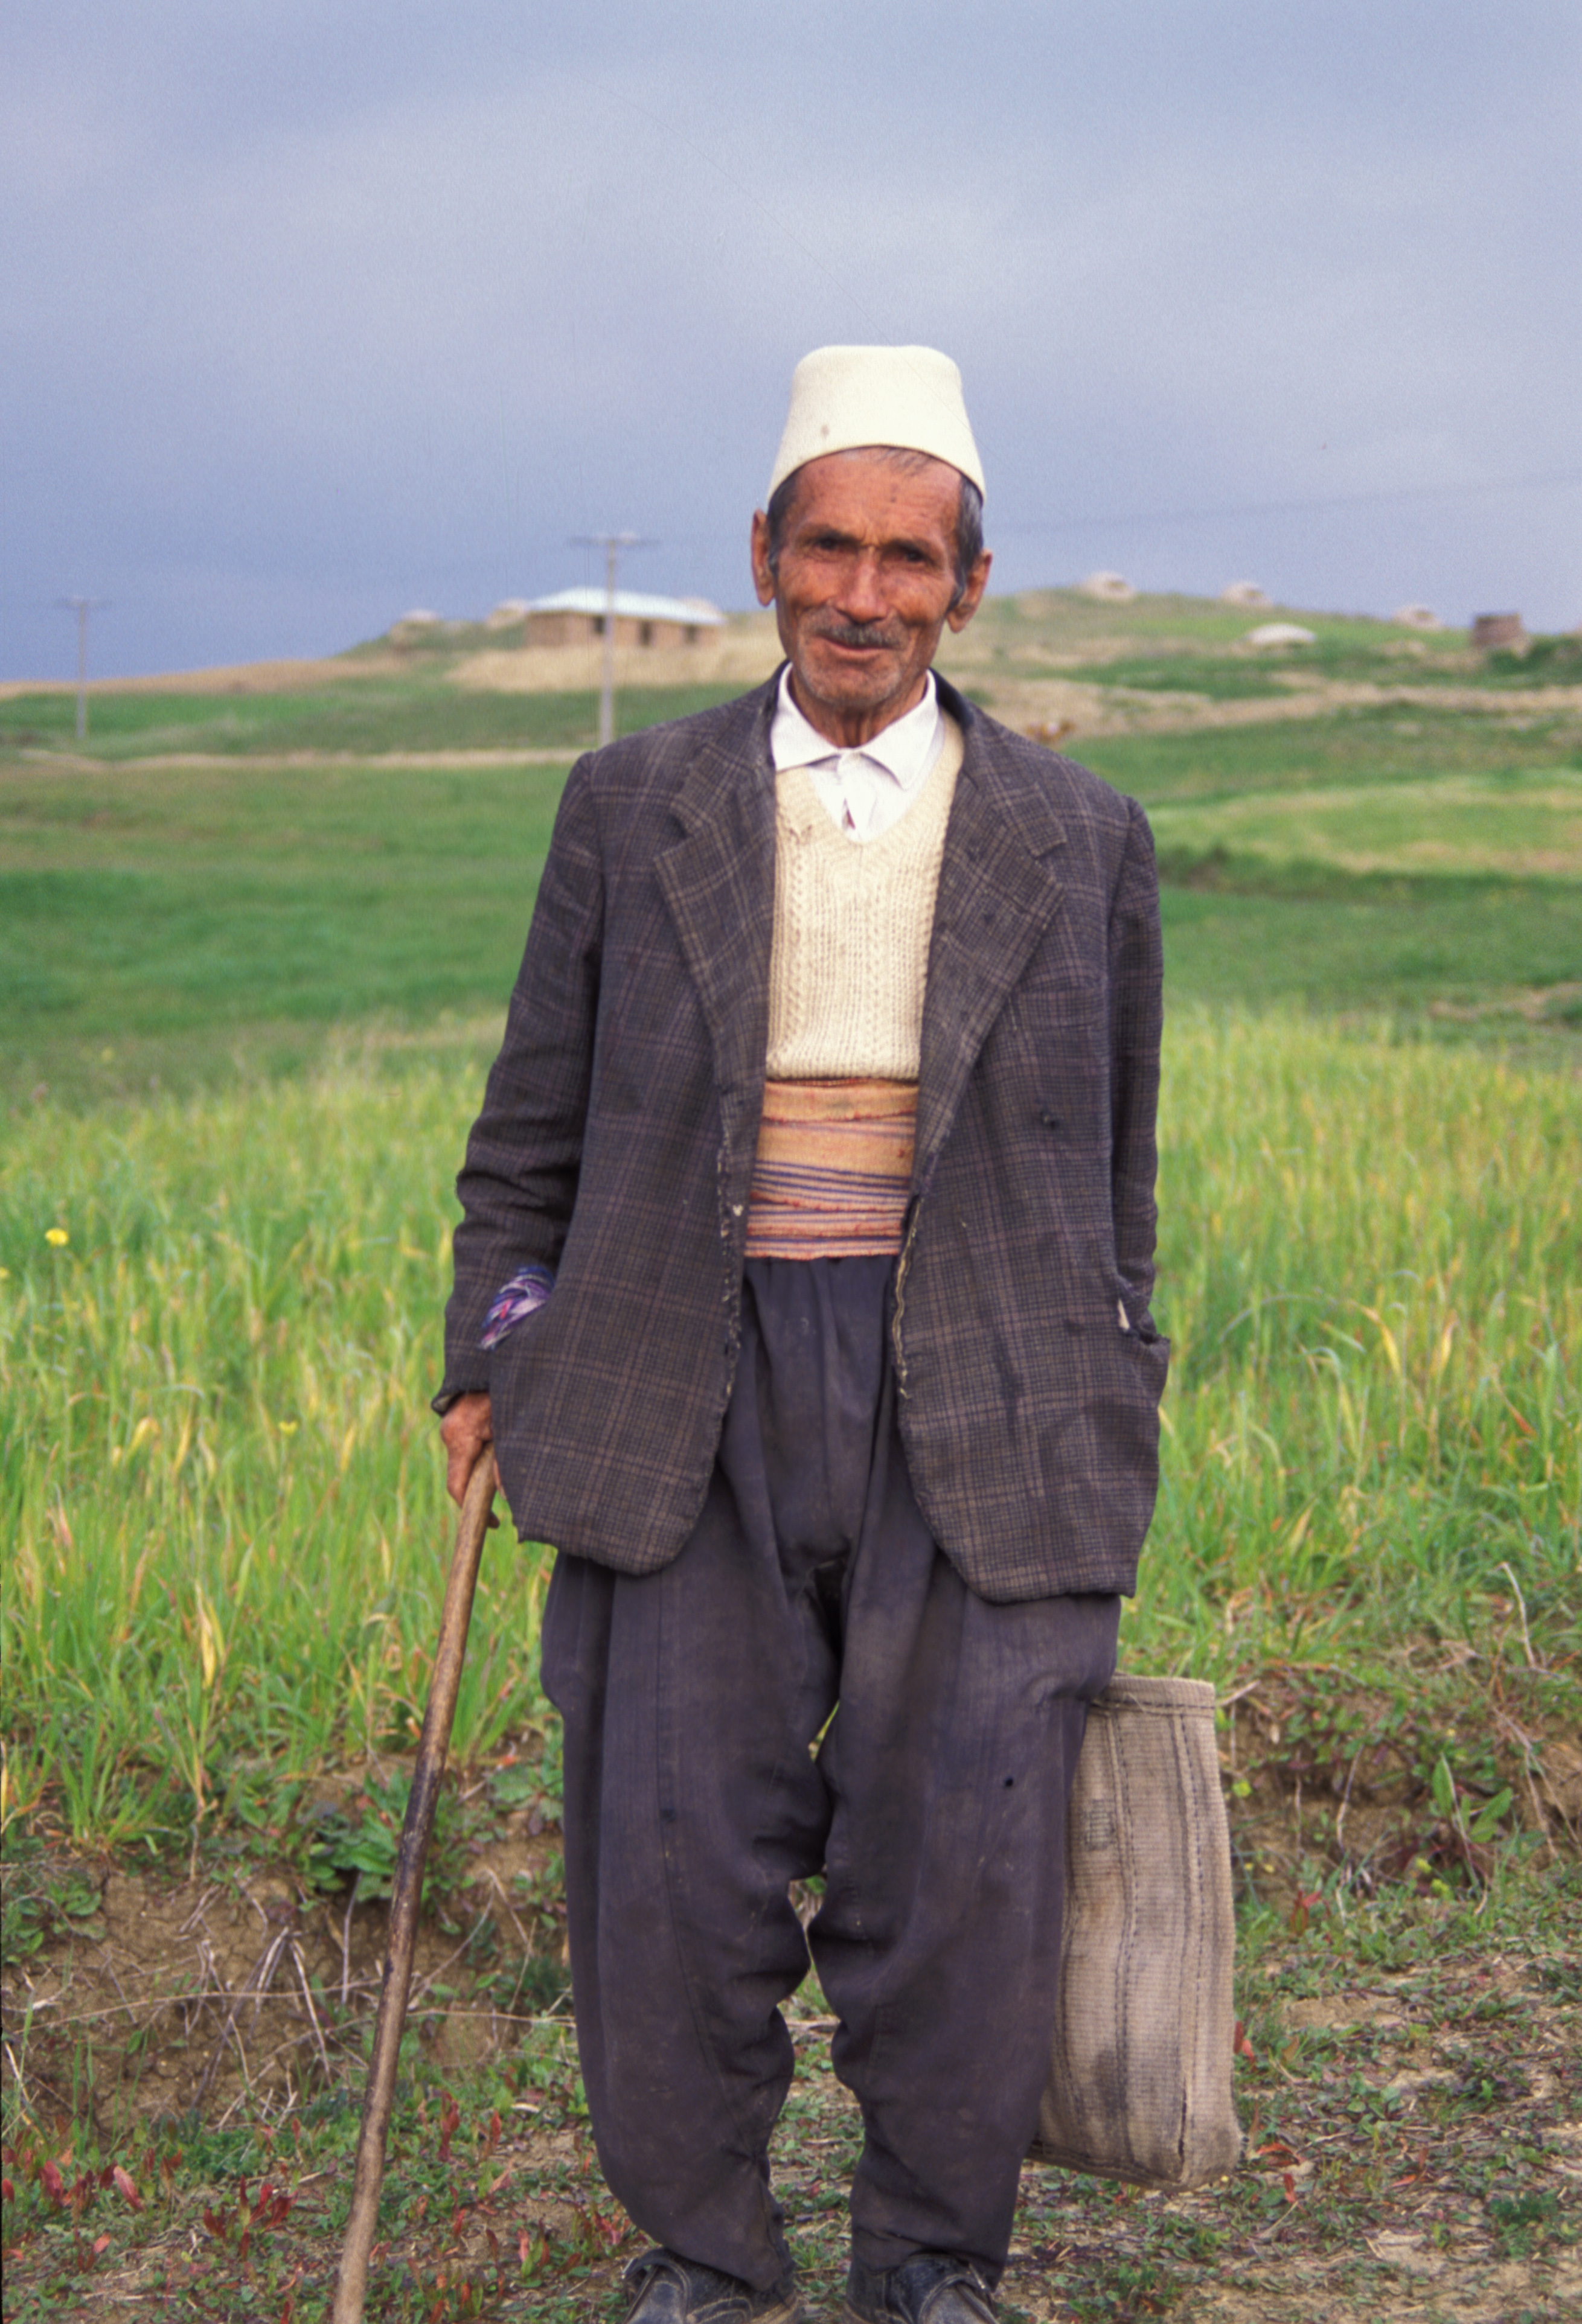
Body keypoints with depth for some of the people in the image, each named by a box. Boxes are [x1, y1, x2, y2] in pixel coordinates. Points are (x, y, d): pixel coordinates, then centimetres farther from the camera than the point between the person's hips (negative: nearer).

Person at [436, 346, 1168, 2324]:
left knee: (964, 1864, 0)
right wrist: (492, 1365, 7)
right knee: (674, 1854, 1)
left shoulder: (1079, 844, 7)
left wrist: (1105, 1451, 13)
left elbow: (1115, 1180, 13)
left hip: (978, 1422, 0)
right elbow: (534, 1130, 13)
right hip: (697, 1407, 1)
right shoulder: (632, 810, 8)